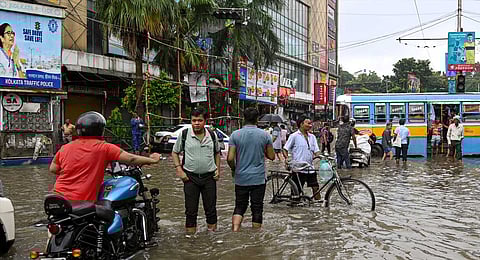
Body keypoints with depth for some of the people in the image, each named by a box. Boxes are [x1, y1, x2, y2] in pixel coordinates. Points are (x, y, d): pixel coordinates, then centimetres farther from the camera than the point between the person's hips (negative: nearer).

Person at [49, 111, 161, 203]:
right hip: (82, 203, -5)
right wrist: (151, 160, 9)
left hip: (58, 198, 5)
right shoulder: (104, 148, -6)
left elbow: (53, 169, 14)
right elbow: (130, 159, -5)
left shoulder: (65, 148, 7)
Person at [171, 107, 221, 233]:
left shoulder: (211, 135, 4)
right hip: (190, 177, -2)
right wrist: (179, 169, -5)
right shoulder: (184, 134, -3)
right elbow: (175, 152, 6)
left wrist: (218, 169, 7)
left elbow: (217, 153, 18)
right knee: (191, 210, 4)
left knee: (211, 209, 8)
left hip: (209, 176, 2)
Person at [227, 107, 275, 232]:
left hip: (241, 178, 1)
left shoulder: (235, 135, -6)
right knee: (257, 209, 8)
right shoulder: (265, 135, -4)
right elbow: (271, 156, 3)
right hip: (259, 178, -1)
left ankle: (235, 230, -5)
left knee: (239, 207, 13)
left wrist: (234, 169, 10)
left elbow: (230, 158, -9)